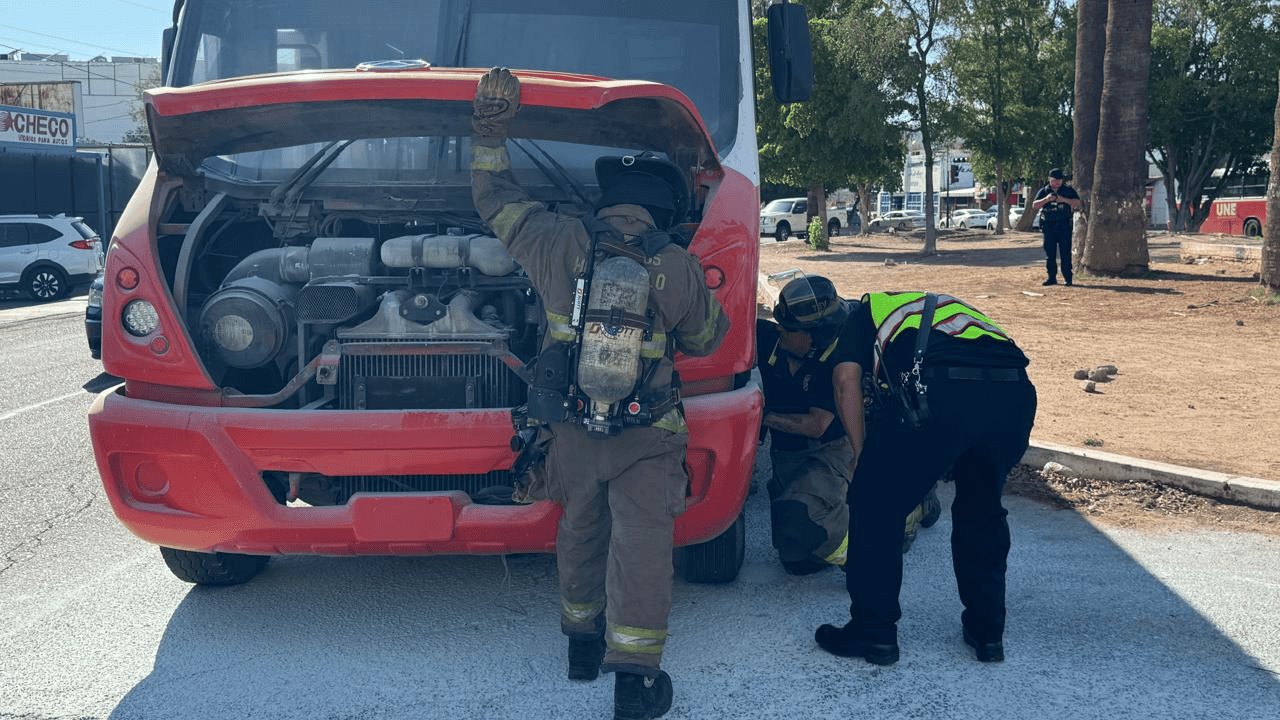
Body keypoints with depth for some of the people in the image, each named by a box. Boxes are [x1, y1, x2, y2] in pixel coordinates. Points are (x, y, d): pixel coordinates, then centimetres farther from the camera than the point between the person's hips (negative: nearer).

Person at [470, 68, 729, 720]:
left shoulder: (561, 242, -4)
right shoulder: (677, 267, -9)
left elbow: (495, 200, 10)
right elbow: (708, 338, 7)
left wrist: (490, 130, 20)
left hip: (571, 428, 4)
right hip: (646, 439, -3)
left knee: (580, 531, 22)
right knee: (640, 544, 0)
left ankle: (582, 642, 36)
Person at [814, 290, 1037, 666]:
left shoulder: (869, 311, 28)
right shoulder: (950, 307, 43)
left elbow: (846, 380, 9)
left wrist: (861, 454, 15)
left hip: (940, 392, -6)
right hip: (1015, 391, 6)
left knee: (876, 505, 13)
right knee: (982, 508, 28)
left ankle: (873, 632, 20)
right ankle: (987, 632, 34)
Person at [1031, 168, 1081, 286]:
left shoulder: (1068, 190, 5)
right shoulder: (1044, 191, 8)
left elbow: (1077, 203, -3)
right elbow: (1034, 206, 0)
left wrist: (1064, 200, -16)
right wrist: (1046, 199, -16)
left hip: (1064, 226, -2)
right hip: (1048, 226, 2)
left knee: (1065, 253, -4)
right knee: (1050, 254, 4)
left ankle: (1068, 278, -1)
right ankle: (1052, 278, 10)